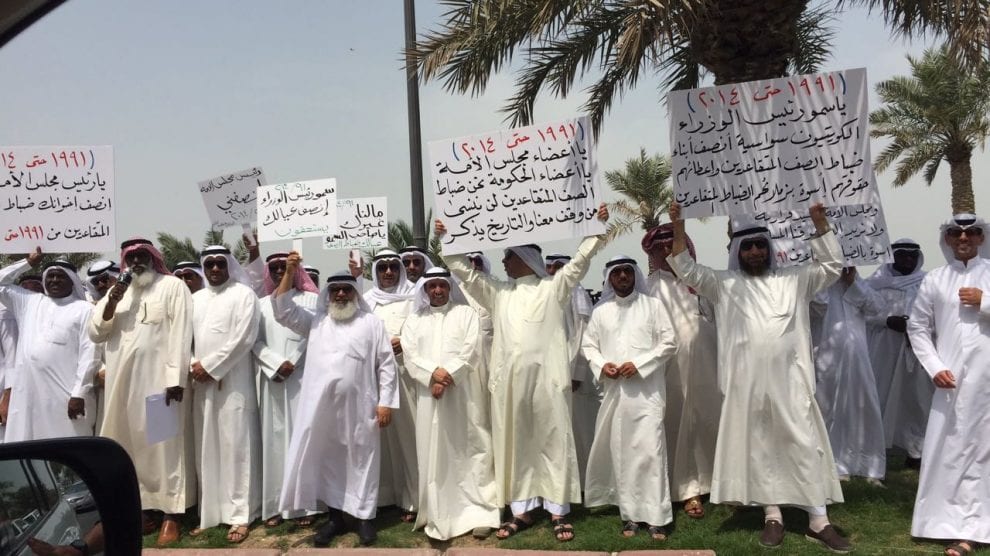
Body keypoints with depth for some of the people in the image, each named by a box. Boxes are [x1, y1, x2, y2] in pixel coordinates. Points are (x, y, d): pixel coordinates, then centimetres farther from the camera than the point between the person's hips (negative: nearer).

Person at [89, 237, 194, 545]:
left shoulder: (173, 286, 0)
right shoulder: (117, 291, 17)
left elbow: (180, 333, -8)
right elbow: (95, 333, 11)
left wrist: (175, 378, -15)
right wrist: (111, 303, -5)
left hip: (158, 378, -5)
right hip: (122, 381, 5)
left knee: (163, 444, -3)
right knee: (130, 444, 7)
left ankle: (171, 514, 1)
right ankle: (143, 509, 15)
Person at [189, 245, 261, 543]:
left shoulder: (243, 294, 0)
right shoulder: (196, 298, 17)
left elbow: (243, 338, -10)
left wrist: (209, 366, -10)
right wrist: (193, 366, -4)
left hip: (233, 382, -5)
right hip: (201, 383, 5)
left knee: (236, 446, -5)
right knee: (206, 448, 6)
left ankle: (240, 514, -1)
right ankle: (209, 513, 13)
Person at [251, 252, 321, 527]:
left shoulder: (310, 299, 8)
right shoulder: (262, 304, 15)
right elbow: (255, 341, 6)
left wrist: (291, 363, -9)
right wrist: (277, 363, -9)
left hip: (302, 377, -2)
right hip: (271, 379, 2)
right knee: (274, 437, 0)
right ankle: (274, 504, 3)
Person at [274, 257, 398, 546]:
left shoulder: (372, 323, 5)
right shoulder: (316, 322, 13)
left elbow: (386, 365, 3)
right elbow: (283, 310, 5)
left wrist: (385, 402, -4)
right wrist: (290, 272, -4)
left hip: (359, 406, -2)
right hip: (321, 405, 3)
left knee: (362, 460, 4)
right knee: (327, 459, 9)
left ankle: (364, 517, 16)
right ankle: (335, 517, 21)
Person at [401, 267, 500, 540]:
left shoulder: (466, 313, 7)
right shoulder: (414, 319, 14)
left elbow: (471, 351, -3)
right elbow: (410, 355, 3)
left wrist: (447, 377, -13)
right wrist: (433, 373, -13)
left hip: (463, 394, -2)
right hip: (430, 395, 2)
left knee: (471, 450, -3)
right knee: (434, 453, 0)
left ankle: (480, 512, 1)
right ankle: (440, 516, 5)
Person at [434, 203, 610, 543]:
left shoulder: (553, 288, 9)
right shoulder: (499, 293, 18)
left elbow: (580, 261, 3)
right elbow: (464, 271, 18)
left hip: (546, 378, -3)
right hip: (509, 380, 4)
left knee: (553, 443, 1)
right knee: (514, 445, 6)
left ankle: (558, 512, 9)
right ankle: (522, 510, 16)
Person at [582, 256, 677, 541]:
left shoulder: (653, 304, 2)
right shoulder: (601, 310, 11)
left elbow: (669, 343, -2)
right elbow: (588, 344, 15)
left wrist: (638, 365, -11)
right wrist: (601, 365, -5)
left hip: (646, 389, -3)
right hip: (614, 390, 3)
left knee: (649, 450, -8)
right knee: (620, 451, 4)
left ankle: (656, 517, -2)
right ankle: (630, 514, 12)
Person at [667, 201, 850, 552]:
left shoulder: (793, 280, 13)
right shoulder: (725, 284, 9)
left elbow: (832, 265, 11)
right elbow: (687, 270, 3)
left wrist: (820, 223, 0)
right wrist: (678, 228, -9)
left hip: (789, 380, 0)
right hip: (746, 382, 0)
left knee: (805, 446, 0)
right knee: (759, 449, 6)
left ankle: (819, 521, 7)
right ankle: (772, 517, 17)